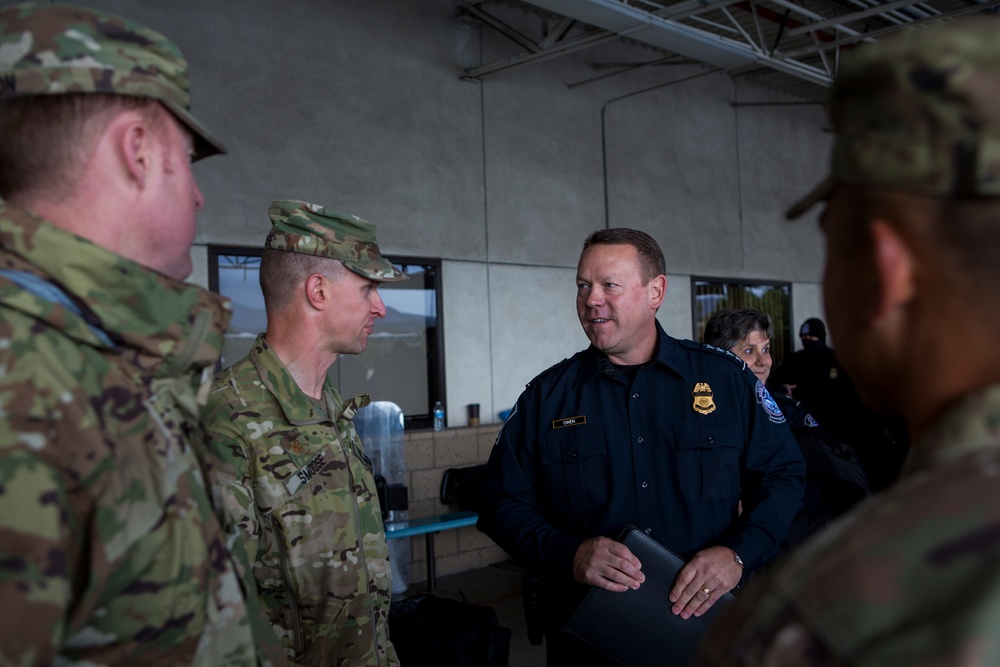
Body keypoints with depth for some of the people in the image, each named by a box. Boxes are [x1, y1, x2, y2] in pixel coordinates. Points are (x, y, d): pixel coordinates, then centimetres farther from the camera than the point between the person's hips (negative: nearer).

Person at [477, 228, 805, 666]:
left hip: (708, 625, 0)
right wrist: (568, 554, -19)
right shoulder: (546, 395, 0)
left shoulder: (725, 378, -1)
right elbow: (504, 502, 0)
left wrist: (738, 554, -15)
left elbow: (782, 476, 2)